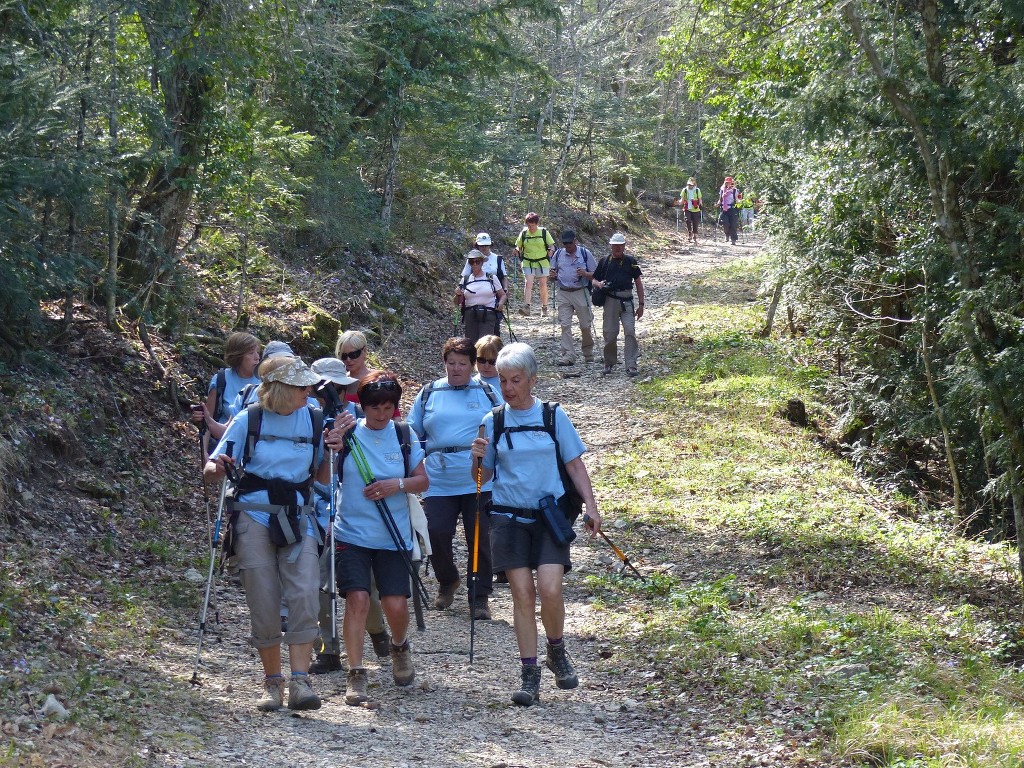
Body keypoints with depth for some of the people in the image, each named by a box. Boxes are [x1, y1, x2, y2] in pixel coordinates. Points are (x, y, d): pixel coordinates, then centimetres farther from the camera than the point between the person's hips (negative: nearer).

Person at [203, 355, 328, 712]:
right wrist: (217, 468, -21)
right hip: (254, 517, -1)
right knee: (264, 603, 0)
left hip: (298, 517, 1)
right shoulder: (248, 420, 0)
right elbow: (214, 466, 2)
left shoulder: (314, 420, 5)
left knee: (304, 596, -16)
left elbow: (323, 475, 11)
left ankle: (300, 681, -16)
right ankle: (272, 682, 13)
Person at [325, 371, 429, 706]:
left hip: (394, 536, 2)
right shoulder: (346, 432, -2)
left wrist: (397, 484, -12)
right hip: (352, 534, -1)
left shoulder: (404, 437, 4)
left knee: (396, 604, -4)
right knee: (357, 599, -14)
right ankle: (356, 674, -3)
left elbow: (423, 481, 7)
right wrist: (329, 449, -22)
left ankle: (399, 647, 30)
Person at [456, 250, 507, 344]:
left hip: (488, 316, -3)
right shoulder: (466, 280, 12)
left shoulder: (491, 278, 6)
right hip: (470, 316, 3)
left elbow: (503, 295, 12)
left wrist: (501, 303, -10)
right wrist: (458, 295, -6)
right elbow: (457, 302, 16)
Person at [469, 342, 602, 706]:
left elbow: (574, 464, 6)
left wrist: (591, 507, -2)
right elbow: (483, 476, 10)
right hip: (509, 516, 1)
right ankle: (529, 675, 4)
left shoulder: (553, 416, 1)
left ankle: (556, 652, 12)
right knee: (522, 594, -4)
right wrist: (477, 458, -12)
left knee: (549, 589, -15)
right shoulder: (493, 421, 5)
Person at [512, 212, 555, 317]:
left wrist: (551, 251, -20)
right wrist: (516, 251, -10)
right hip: (528, 263, 0)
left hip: (542, 262, 0)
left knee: (543, 285, 4)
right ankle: (527, 306, -24)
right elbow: (518, 246, 13)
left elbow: (552, 245, 2)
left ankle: (544, 308, 17)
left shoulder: (544, 232, -1)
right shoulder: (523, 233, 3)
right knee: (528, 283, -15)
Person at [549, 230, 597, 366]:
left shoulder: (585, 253, -1)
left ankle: (588, 353, 22)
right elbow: (553, 274, 17)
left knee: (585, 325, 4)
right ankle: (568, 355, -5)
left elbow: (596, 274, 1)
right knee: (565, 325, -5)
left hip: (580, 292, -2)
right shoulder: (558, 254, 8)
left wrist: (585, 274, -18)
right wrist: (553, 276, -7)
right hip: (563, 293, 2)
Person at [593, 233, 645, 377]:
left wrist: (641, 304, 7)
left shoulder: (630, 262, 8)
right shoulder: (605, 261, 9)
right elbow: (594, 280, 14)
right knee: (610, 333, 1)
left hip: (627, 301, 0)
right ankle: (609, 364, 19)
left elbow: (638, 283, 11)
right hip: (610, 300, 1)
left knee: (630, 332, -11)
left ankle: (631, 366, -11)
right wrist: (599, 284, -11)